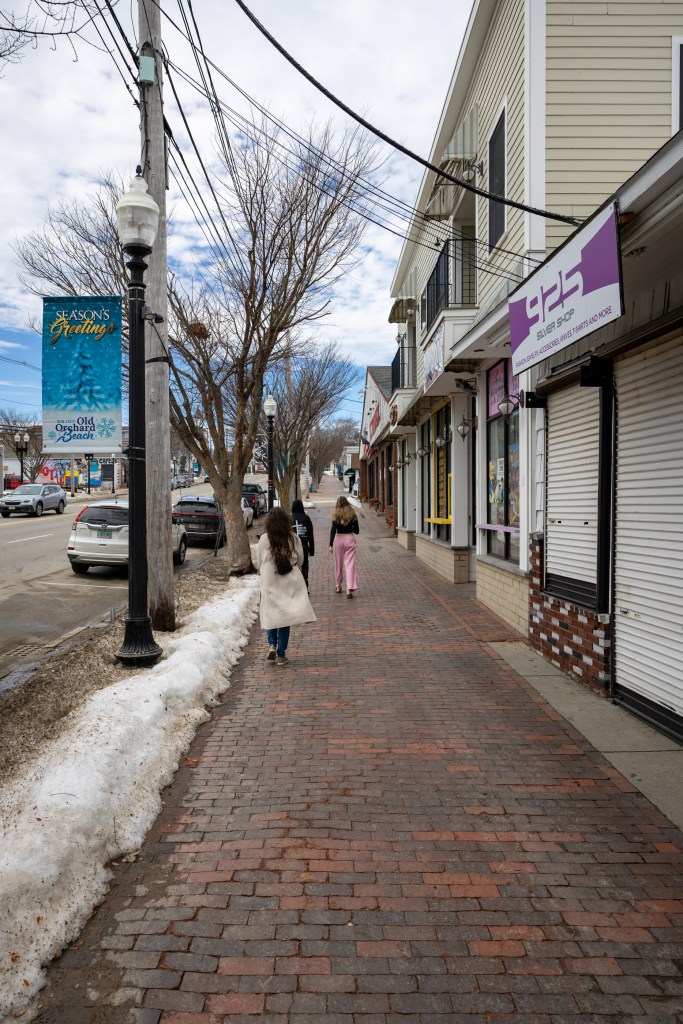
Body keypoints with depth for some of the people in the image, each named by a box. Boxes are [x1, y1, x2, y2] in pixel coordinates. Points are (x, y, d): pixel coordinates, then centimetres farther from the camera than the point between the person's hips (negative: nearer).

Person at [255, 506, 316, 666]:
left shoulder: (264, 540, -9)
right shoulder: (293, 538, -6)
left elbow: (258, 563, -1)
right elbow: (300, 560, 4)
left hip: (270, 583, -1)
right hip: (290, 583, 1)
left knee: (271, 615, 17)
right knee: (285, 616, 7)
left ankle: (272, 644, 0)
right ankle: (281, 655, 11)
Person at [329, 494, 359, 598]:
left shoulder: (336, 515, -4)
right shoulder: (352, 514, 1)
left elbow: (333, 530, -10)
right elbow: (356, 530, 4)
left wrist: (331, 545, -10)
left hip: (338, 539, 0)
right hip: (350, 539, 0)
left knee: (338, 564, 14)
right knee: (350, 564, -3)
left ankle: (338, 586, 27)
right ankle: (350, 588, -13)